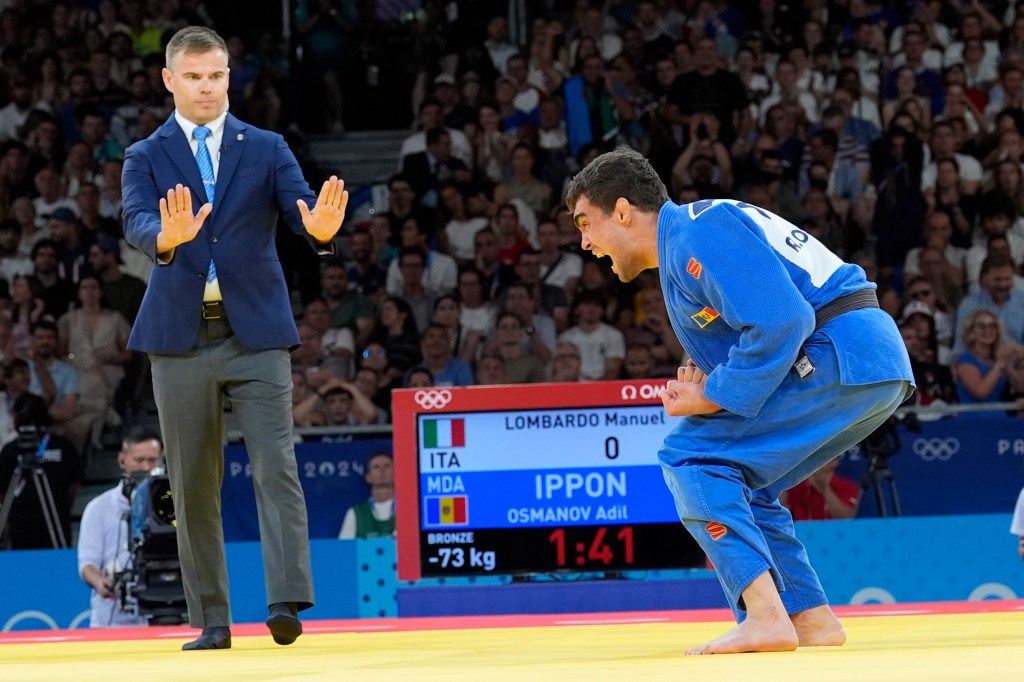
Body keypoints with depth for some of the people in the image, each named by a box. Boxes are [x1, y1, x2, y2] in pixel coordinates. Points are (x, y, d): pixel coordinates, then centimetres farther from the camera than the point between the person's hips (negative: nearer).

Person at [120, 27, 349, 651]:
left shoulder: (267, 149, 7)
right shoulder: (146, 158, 5)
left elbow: (302, 207, -6)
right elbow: (137, 223, -13)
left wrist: (321, 227, -32)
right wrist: (166, 238, -37)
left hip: (257, 333, 0)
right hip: (181, 336, 1)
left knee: (277, 467, -12)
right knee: (193, 484, 4)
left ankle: (288, 603, -16)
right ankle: (211, 621, 11)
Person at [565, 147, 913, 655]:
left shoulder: (694, 235, -11)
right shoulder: (681, 242, 22)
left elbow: (780, 322, -22)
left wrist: (717, 397, -13)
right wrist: (708, 387, 4)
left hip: (842, 359, -10)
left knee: (691, 457, -10)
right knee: (729, 482, 18)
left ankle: (765, 615, -18)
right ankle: (811, 619, 12)